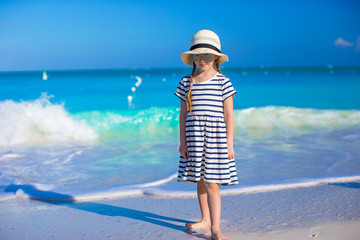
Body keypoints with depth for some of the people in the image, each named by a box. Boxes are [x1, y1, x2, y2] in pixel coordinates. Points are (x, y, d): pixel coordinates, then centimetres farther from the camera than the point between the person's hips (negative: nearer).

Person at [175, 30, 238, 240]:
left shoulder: (223, 82, -1)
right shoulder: (186, 83, 6)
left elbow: (229, 115, -2)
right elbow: (183, 114, 8)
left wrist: (229, 143, -5)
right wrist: (182, 141, 4)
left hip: (216, 136, -3)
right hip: (194, 137, 3)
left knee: (212, 183, -7)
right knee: (200, 180, 14)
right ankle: (205, 219, 31)